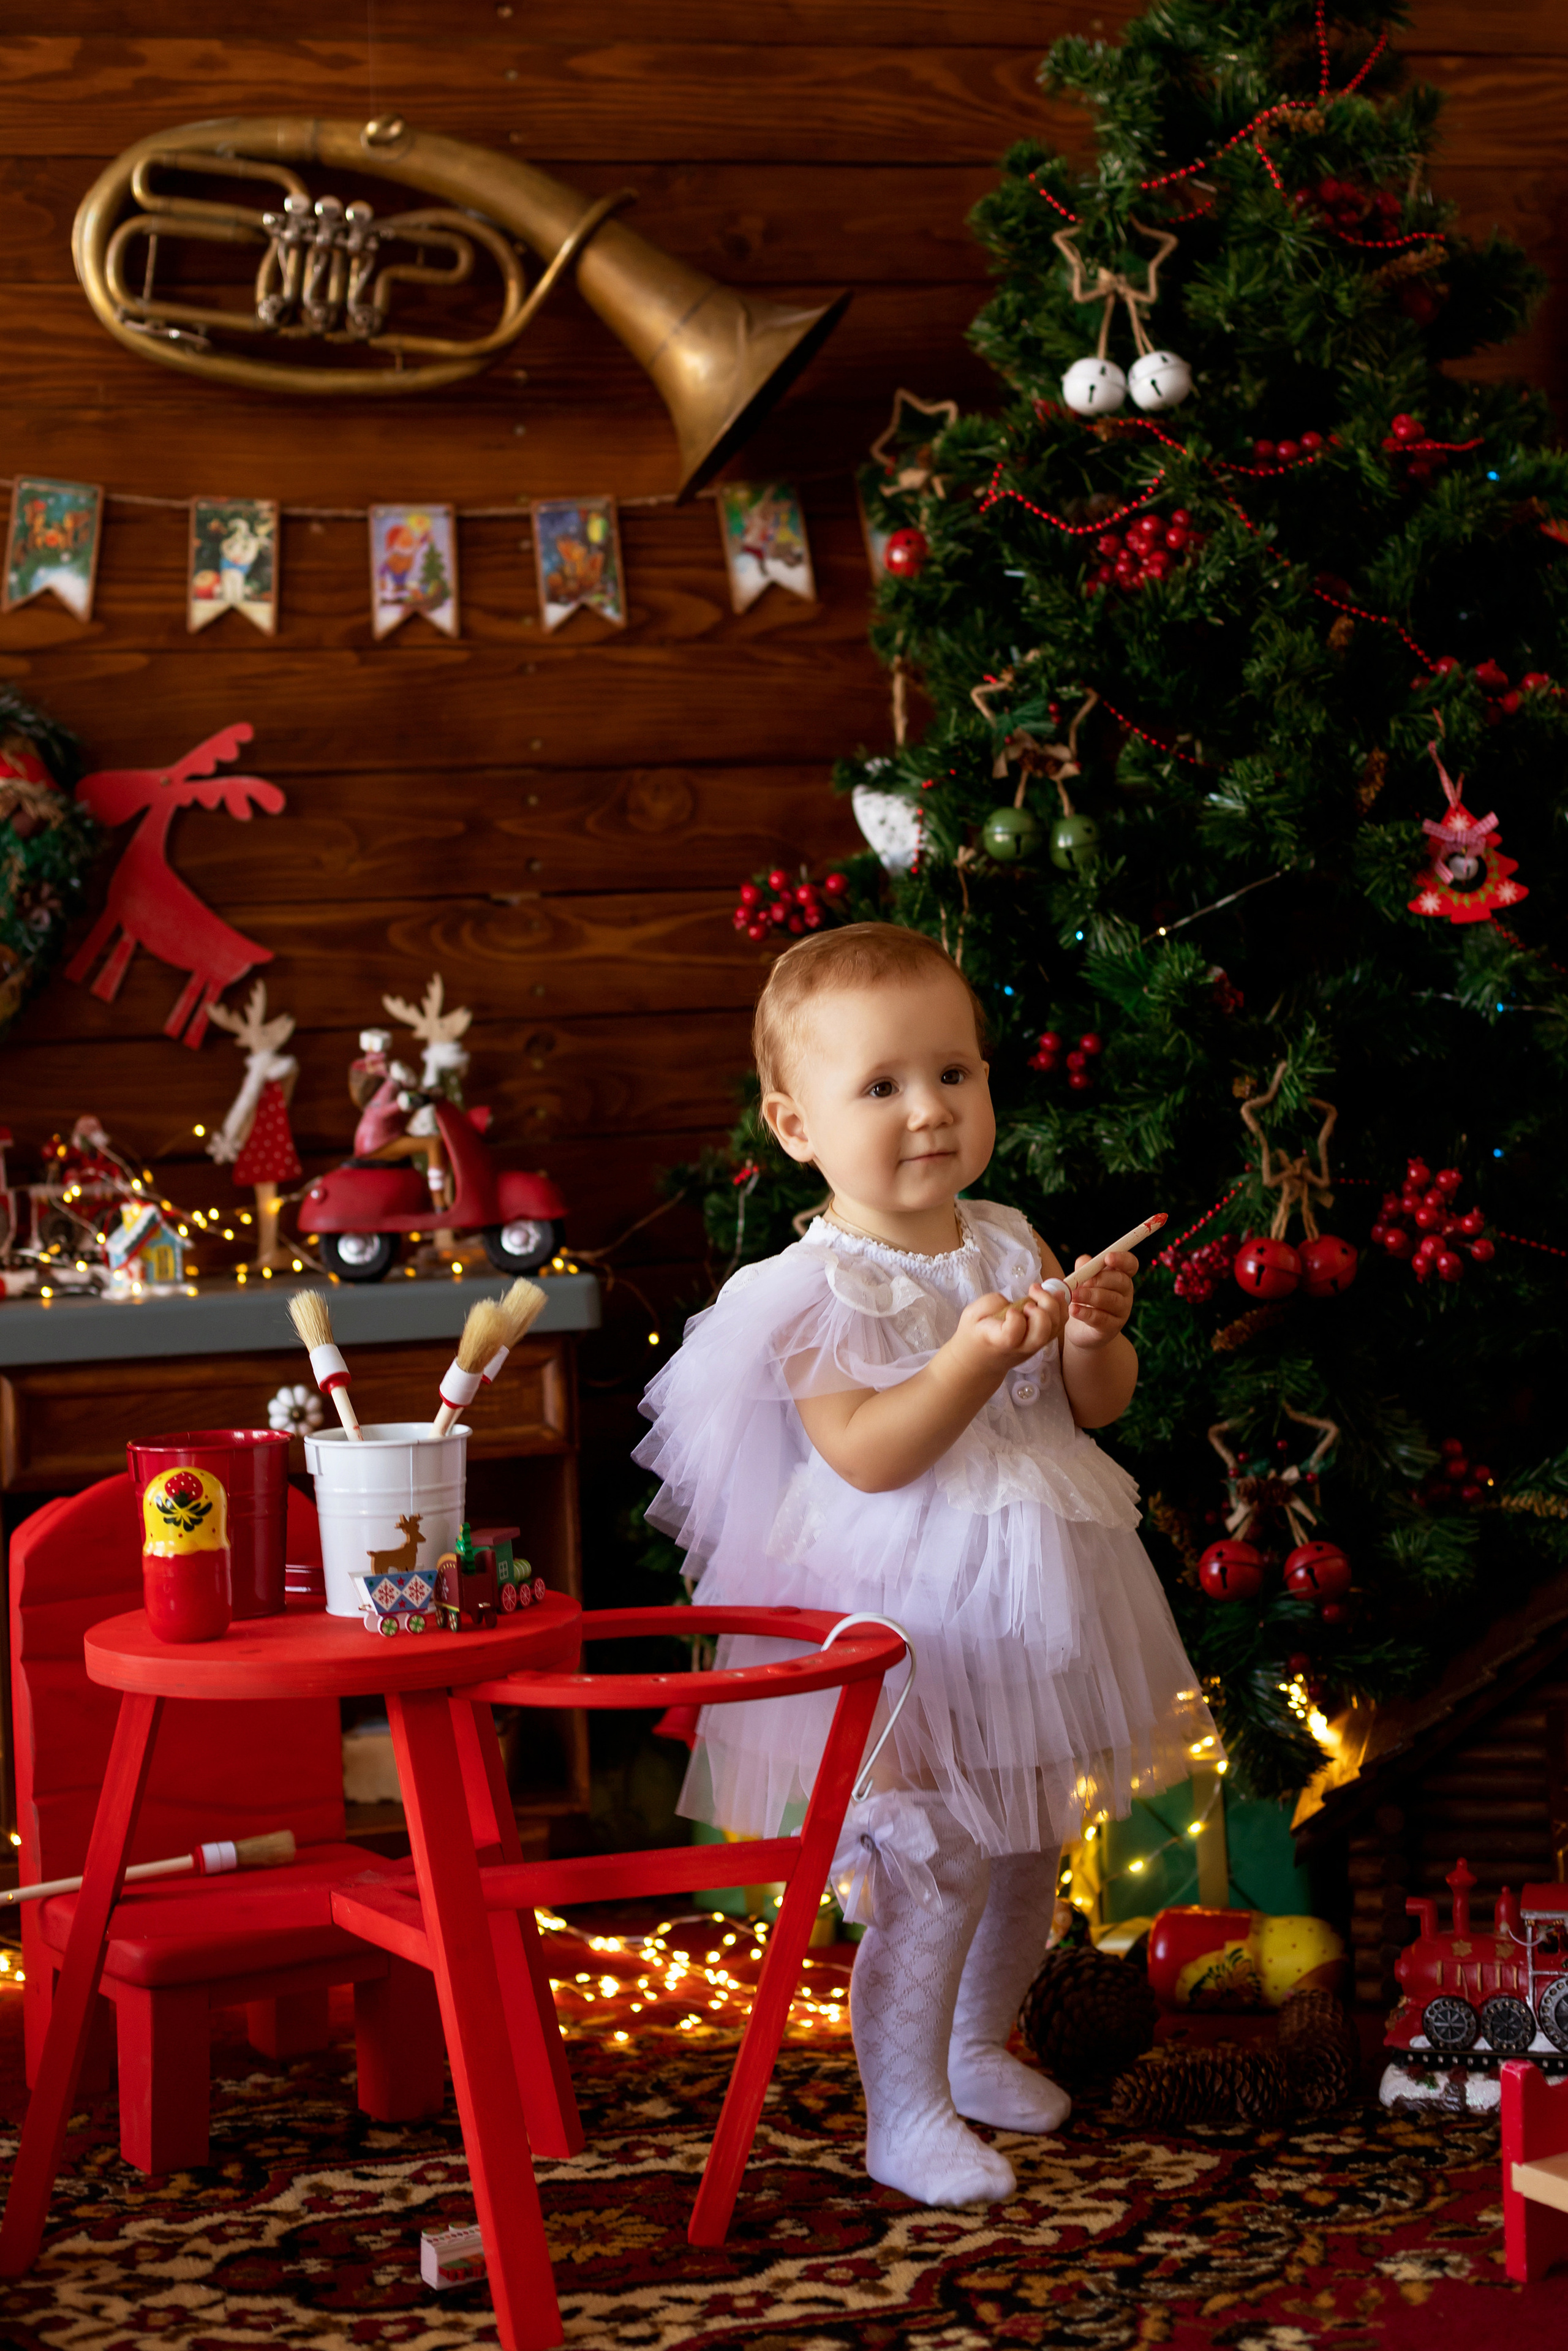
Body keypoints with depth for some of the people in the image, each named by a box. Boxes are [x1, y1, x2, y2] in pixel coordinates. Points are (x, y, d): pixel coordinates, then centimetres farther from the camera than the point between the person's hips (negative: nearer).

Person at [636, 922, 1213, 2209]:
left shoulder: (1013, 1244, 4)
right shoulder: (819, 1291, -14)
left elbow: (1101, 1406, 9)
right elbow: (867, 1453, -24)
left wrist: (1095, 1340, -12)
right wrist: (977, 1355, -32)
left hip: (1028, 1608, 7)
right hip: (905, 1626, -7)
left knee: (1029, 1850, 18)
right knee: (930, 1869, -7)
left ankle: (978, 2043, 39)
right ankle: (905, 2116, 8)